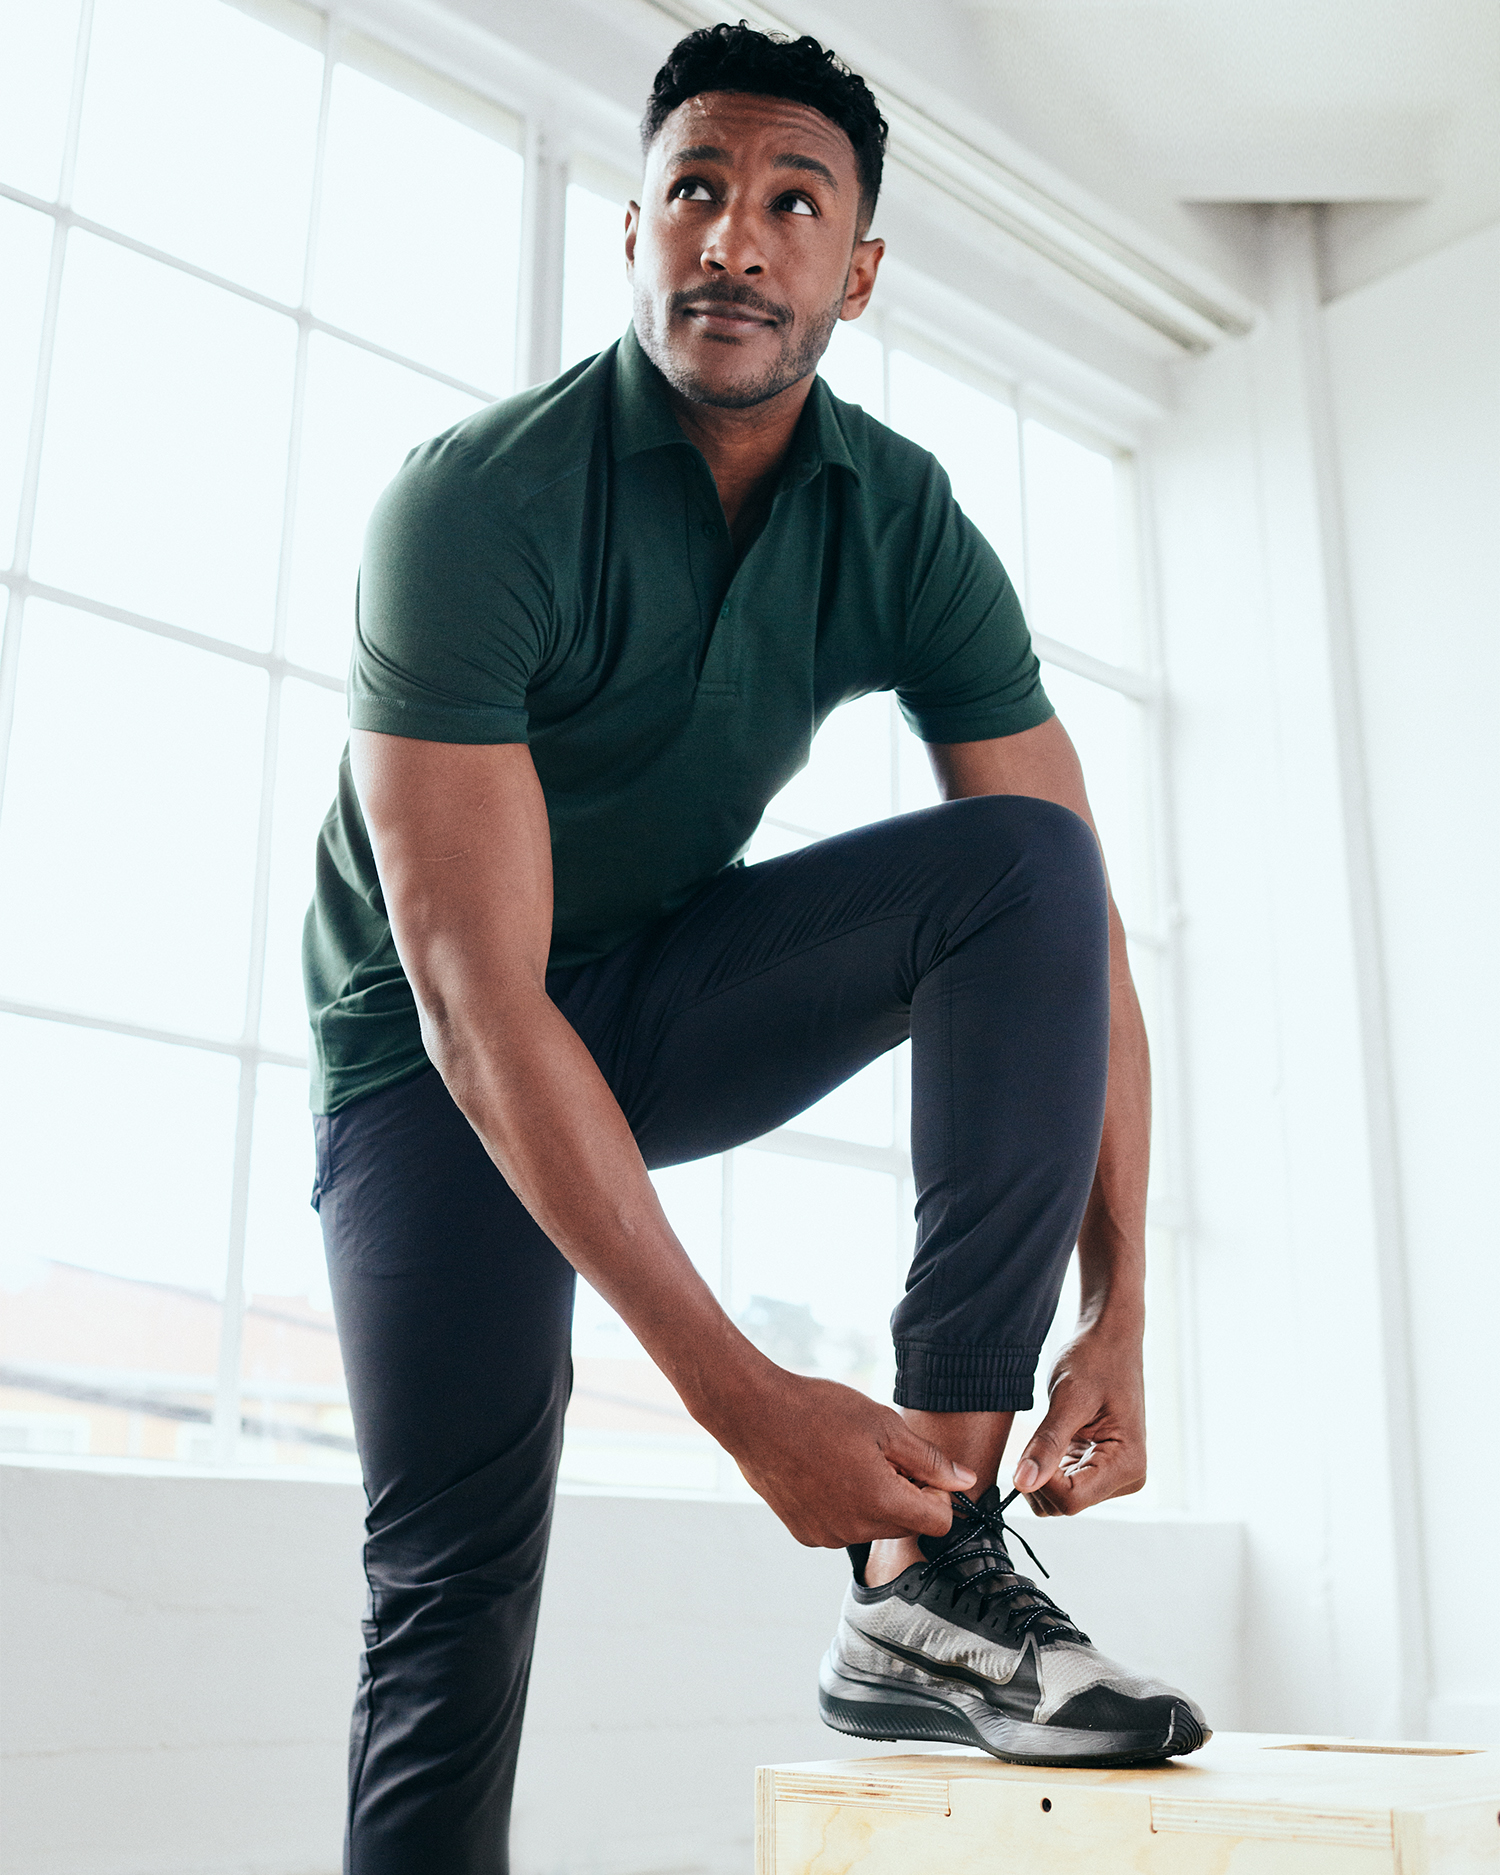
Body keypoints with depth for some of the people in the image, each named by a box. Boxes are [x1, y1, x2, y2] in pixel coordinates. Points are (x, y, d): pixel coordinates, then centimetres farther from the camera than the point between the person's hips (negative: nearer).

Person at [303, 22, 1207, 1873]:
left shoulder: (906, 528, -10)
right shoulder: (480, 501, -24)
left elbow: (1082, 932, -11)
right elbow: (477, 1004, -31)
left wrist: (1119, 1319, -22)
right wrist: (744, 1398, -35)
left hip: (673, 991, 4)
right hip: (435, 1045, -3)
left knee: (1024, 863, -21)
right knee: (453, 1579, -15)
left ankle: (931, 1583, -24)